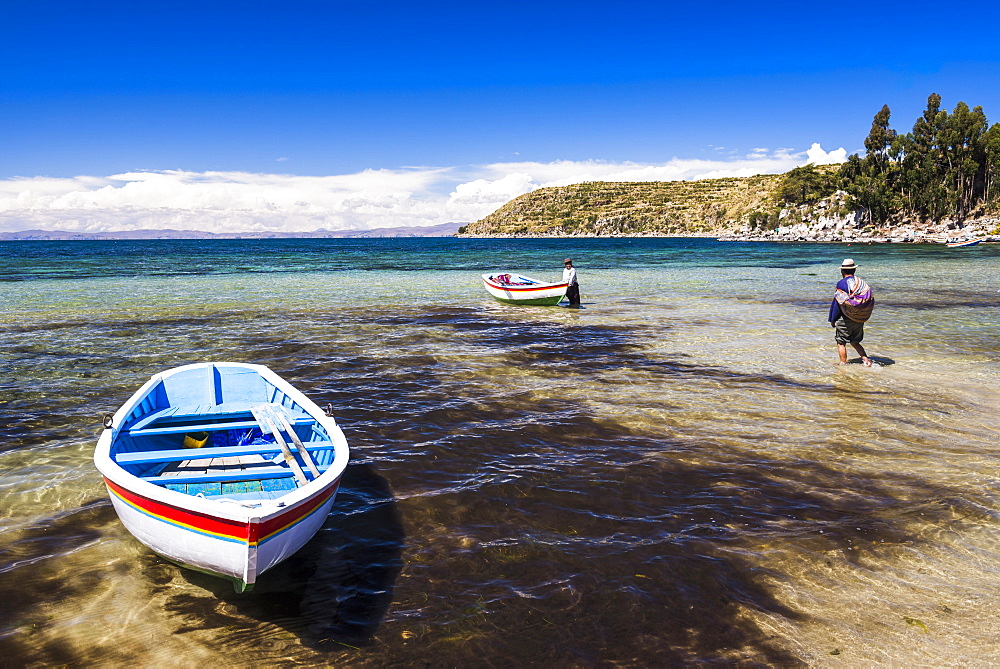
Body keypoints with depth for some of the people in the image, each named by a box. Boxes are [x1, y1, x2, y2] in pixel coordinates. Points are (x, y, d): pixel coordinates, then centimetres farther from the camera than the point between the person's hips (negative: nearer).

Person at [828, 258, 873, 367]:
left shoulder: (841, 284, -12)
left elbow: (837, 303, -12)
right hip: (860, 320, 6)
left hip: (845, 319, -6)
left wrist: (832, 320, -4)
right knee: (855, 342, 19)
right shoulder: (862, 283, 5)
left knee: (841, 343, 6)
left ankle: (843, 364, 9)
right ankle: (866, 359, 4)